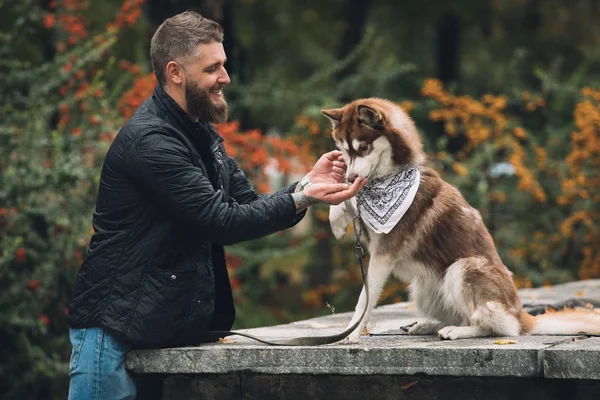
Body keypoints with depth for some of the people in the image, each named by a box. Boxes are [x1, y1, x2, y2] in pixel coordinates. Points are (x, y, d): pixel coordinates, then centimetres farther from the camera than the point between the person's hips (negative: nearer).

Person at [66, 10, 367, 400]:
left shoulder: (202, 134, 13)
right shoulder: (149, 141, -18)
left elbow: (248, 207, 9)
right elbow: (221, 222, -21)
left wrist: (306, 184, -8)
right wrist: (302, 199, -21)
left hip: (174, 328, 9)